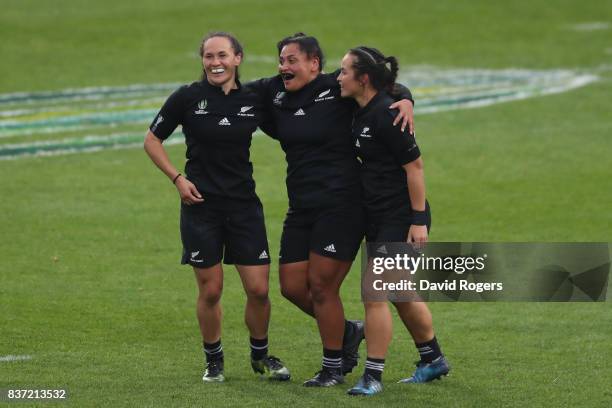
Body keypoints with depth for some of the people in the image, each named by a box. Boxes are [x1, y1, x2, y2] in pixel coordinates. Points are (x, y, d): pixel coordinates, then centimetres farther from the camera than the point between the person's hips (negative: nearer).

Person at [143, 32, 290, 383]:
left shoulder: (254, 100, 2)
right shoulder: (188, 98, -4)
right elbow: (152, 141, 5)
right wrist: (177, 178, -7)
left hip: (244, 204, 2)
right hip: (201, 205, -2)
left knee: (259, 289, -1)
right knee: (211, 290, 2)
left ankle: (261, 355, 22)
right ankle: (214, 359, 22)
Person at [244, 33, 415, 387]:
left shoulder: (337, 88, -9)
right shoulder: (275, 92, 7)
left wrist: (406, 101, -20)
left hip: (341, 205, -7)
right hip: (301, 208, 7)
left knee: (321, 286, -4)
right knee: (292, 287, 6)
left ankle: (334, 367, 13)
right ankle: (348, 332, 30)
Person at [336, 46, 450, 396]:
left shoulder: (386, 114, -19)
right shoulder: (362, 113, 8)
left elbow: (414, 164, -19)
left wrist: (418, 219, -19)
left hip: (401, 218, -10)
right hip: (379, 216, 10)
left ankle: (373, 376, -3)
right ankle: (433, 360, 33)